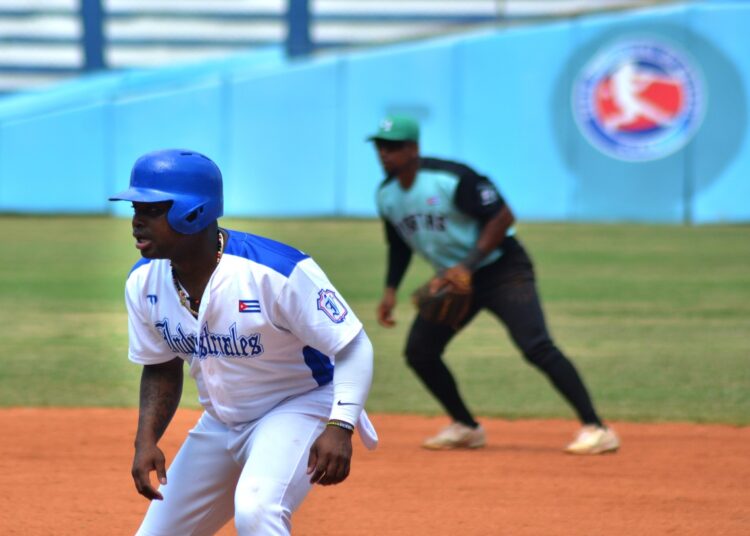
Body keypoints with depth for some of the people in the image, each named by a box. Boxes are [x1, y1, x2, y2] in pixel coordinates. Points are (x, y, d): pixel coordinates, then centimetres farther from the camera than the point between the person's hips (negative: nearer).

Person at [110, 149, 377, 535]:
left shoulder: (276, 271, -28)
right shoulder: (144, 283, -8)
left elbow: (353, 348, -22)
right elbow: (162, 369, 7)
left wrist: (340, 425, -35)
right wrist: (146, 441, -7)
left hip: (300, 409, -7)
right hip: (220, 425, 7)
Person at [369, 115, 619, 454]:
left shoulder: (451, 179, -22)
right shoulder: (386, 195, 2)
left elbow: (502, 216, -22)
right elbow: (400, 244, 18)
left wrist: (468, 265, -27)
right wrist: (391, 290, 6)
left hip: (501, 268, -8)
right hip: (453, 277, 8)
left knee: (536, 347, -22)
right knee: (419, 351, 0)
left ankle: (595, 429, -24)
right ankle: (465, 428, 17)